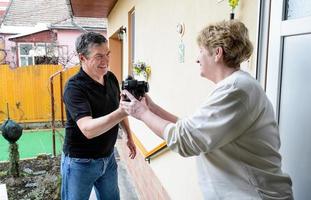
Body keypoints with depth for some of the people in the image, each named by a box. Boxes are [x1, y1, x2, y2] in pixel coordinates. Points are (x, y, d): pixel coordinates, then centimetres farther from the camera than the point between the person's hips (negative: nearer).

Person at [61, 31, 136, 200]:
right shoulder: (74, 87, -23)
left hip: (108, 157, 6)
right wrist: (124, 111, -46)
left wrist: (129, 137, 15)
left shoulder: (111, 78, -2)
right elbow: (88, 129, -35)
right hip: (81, 162, -6)